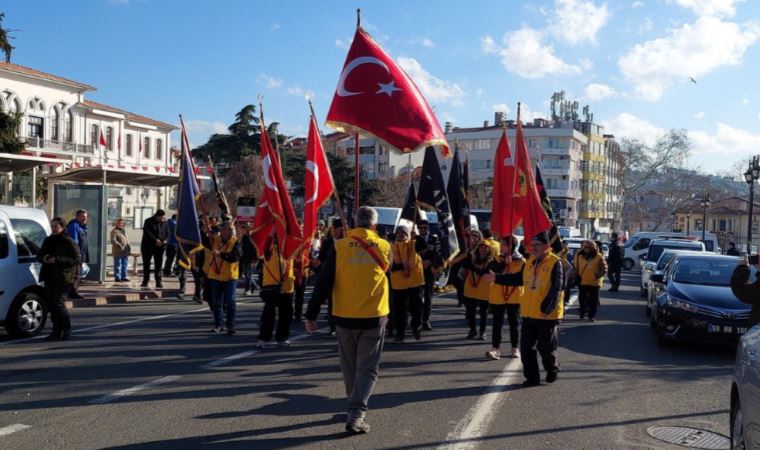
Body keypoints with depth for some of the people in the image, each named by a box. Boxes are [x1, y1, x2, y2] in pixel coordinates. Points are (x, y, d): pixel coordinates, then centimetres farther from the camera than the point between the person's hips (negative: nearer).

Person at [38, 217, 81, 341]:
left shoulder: (68, 242, -6)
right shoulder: (48, 240, 15)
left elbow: (78, 259, -14)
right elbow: (39, 255, 23)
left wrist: (57, 259, -21)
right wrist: (43, 258, -3)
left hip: (63, 277, -7)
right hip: (49, 277, 7)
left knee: (58, 303, -12)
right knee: (51, 304, 6)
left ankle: (67, 330, 0)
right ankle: (57, 332, 14)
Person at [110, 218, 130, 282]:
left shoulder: (123, 231, 18)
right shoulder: (114, 231, -7)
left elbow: (127, 240, 22)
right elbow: (113, 241, -17)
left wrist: (129, 248, 15)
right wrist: (119, 245, -28)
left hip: (125, 252, 8)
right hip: (118, 252, -8)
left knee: (124, 265, 10)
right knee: (118, 265, -2)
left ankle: (123, 277, 18)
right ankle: (117, 278, 3)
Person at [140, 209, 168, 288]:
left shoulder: (164, 223, 6)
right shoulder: (148, 221, -4)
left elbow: (167, 233, 6)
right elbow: (147, 232, -16)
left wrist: (165, 240, -16)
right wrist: (155, 240, -27)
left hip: (159, 247, 2)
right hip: (148, 246, -1)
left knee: (158, 265, -1)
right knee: (146, 264, 6)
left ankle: (158, 282, 1)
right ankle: (145, 281, 15)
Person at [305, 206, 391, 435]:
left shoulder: (340, 246, -5)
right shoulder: (384, 247, -1)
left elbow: (323, 283, -7)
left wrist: (311, 314, -3)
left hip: (345, 317, 1)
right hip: (374, 317, 0)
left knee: (349, 366, 18)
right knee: (367, 369, 5)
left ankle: (355, 407, 34)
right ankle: (356, 415, -9)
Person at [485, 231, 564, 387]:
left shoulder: (555, 263, -13)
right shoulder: (530, 262, 9)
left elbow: (556, 289, -17)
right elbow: (518, 279, 19)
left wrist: (546, 309, -22)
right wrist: (497, 278, 12)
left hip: (548, 315, -6)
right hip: (529, 314, 6)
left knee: (546, 347, 5)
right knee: (526, 347, 7)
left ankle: (553, 369, 33)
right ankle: (532, 377, 19)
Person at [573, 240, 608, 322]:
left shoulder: (599, 257, -8)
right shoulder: (580, 256, 4)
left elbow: (604, 269, -8)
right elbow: (575, 266, 13)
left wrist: (596, 275, -20)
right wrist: (577, 275, 0)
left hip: (594, 283, -3)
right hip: (582, 282, 3)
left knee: (593, 300, 2)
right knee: (582, 298, 10)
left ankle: (591, 315, 12)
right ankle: (583, 312, 30)